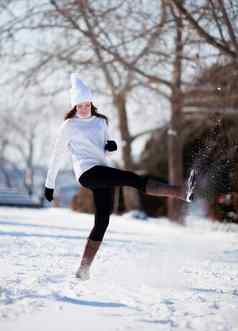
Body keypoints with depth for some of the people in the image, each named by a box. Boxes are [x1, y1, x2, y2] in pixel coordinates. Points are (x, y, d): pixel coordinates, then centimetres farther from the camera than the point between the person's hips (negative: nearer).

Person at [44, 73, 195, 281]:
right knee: (131, 178, -26)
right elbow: (57, 156, 9)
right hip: (87, 172, -7)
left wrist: (111, 145, 5)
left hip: (104, 174, 7)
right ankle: (180, 192, -40)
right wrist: (50, 184, 10)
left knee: (102, 221, 2)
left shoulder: (100, 121, 20)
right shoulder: (68, 126, 5)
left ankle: (84, 268, 9)